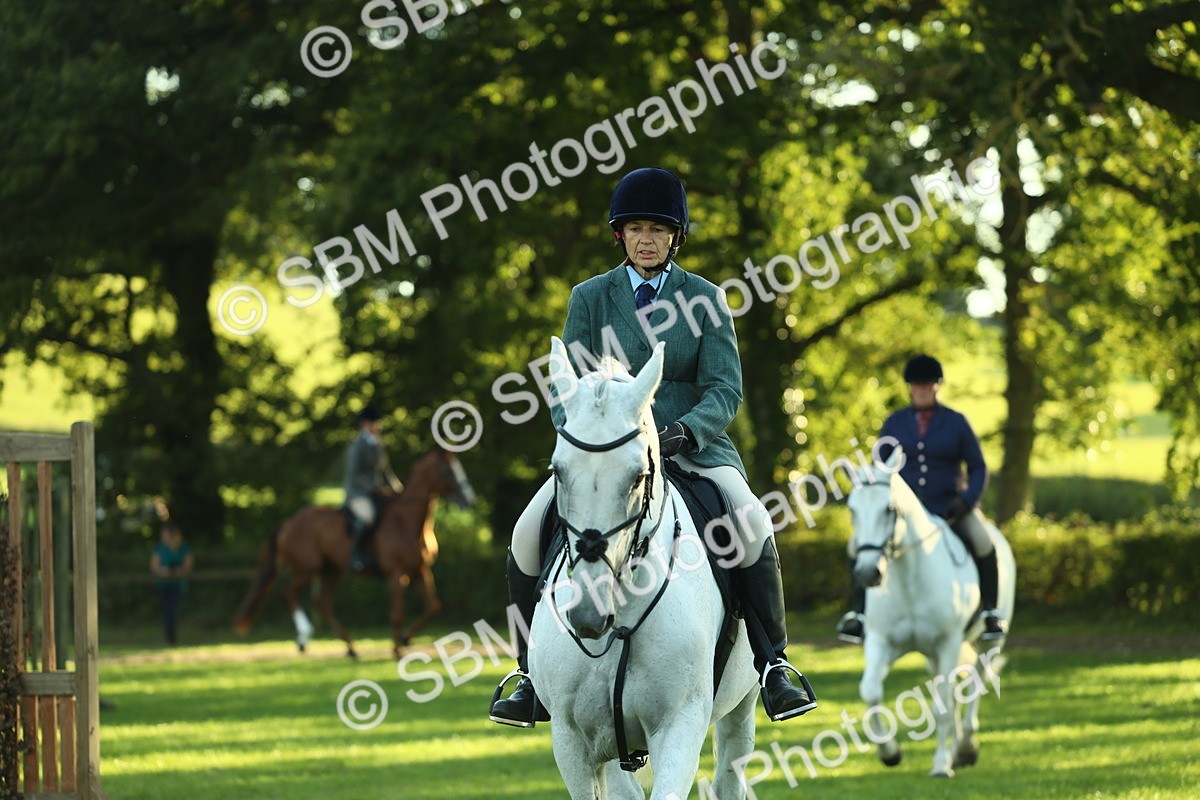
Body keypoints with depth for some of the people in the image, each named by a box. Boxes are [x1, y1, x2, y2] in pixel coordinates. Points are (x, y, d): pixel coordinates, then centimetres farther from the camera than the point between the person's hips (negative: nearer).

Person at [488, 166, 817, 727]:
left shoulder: (704, 298, 4)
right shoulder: (590, 298, 7)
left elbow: (725, 389, -3)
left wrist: (686, 431, -23)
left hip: (694, 445, -1)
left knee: (752, 524, -29)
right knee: (528, 534, -19)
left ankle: (772, 664, -19)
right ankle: (535, 675, -5)